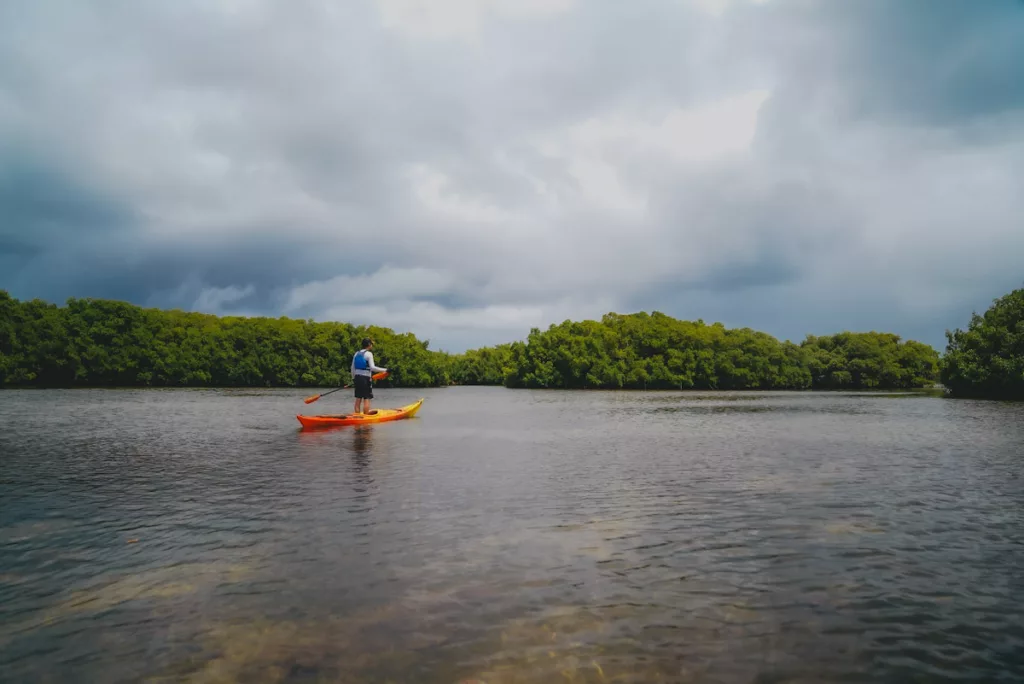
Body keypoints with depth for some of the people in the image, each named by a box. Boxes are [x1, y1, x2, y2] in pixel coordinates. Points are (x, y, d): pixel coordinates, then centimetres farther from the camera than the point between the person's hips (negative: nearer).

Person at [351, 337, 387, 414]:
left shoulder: (356, 354, 12)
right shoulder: (368, 354, -10)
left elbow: (353, 368, 15)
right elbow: (372, 367, -18)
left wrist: (353, 378, 25)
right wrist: (384, 370, -15)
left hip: (357, 377, 7)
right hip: (366, 378, -7)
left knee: (358, 398, 10)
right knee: (366, 399, -3)